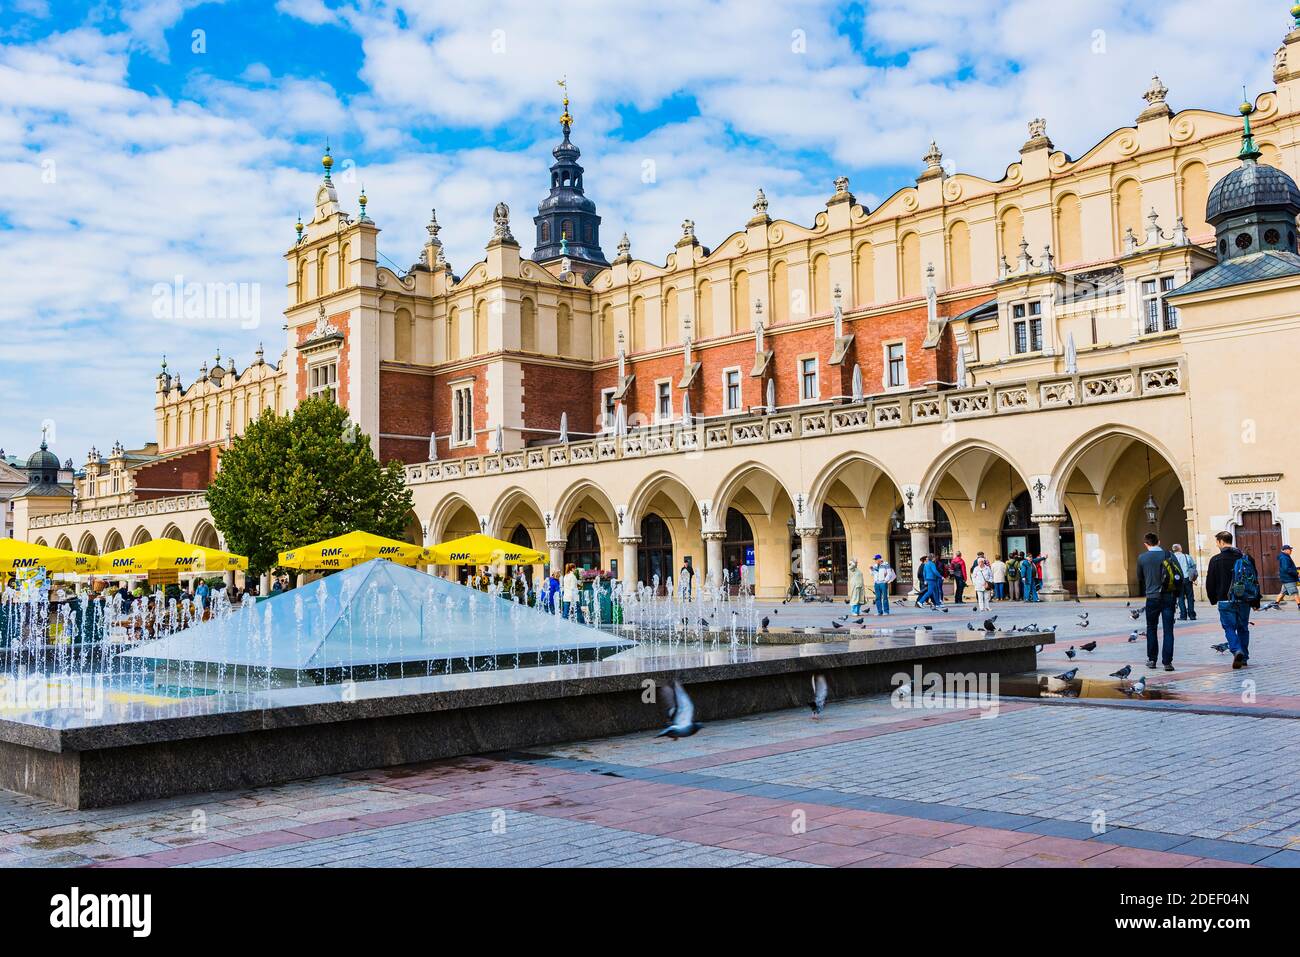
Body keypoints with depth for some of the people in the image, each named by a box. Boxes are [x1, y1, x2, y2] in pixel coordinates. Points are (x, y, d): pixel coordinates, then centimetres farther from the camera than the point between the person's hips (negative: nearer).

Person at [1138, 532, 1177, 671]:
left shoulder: (1142, 558, -4)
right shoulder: (1168, 555, -2)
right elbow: (1180, 576, 1)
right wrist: (1176, 594, 13)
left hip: (1152, 597, -1)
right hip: (1169, 597, 1)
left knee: (1151, 629, 14)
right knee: (1168, 630, 3)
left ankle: (1152, 659, 16)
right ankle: (1167, 661, -1)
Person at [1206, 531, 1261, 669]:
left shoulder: (1216, 560, -6)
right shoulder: (1247, 558, 6)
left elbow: (1210, 583, -2)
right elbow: (1255, 581, 10)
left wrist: (1213, 599, 13)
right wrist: (1255, 602, 16)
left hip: (1225, 601, -4)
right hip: (1244, 601, 4)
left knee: (1229, 628, 1)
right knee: (1243, 628, 14)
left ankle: (1237, 650, -21)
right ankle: (1244, 658, 17)